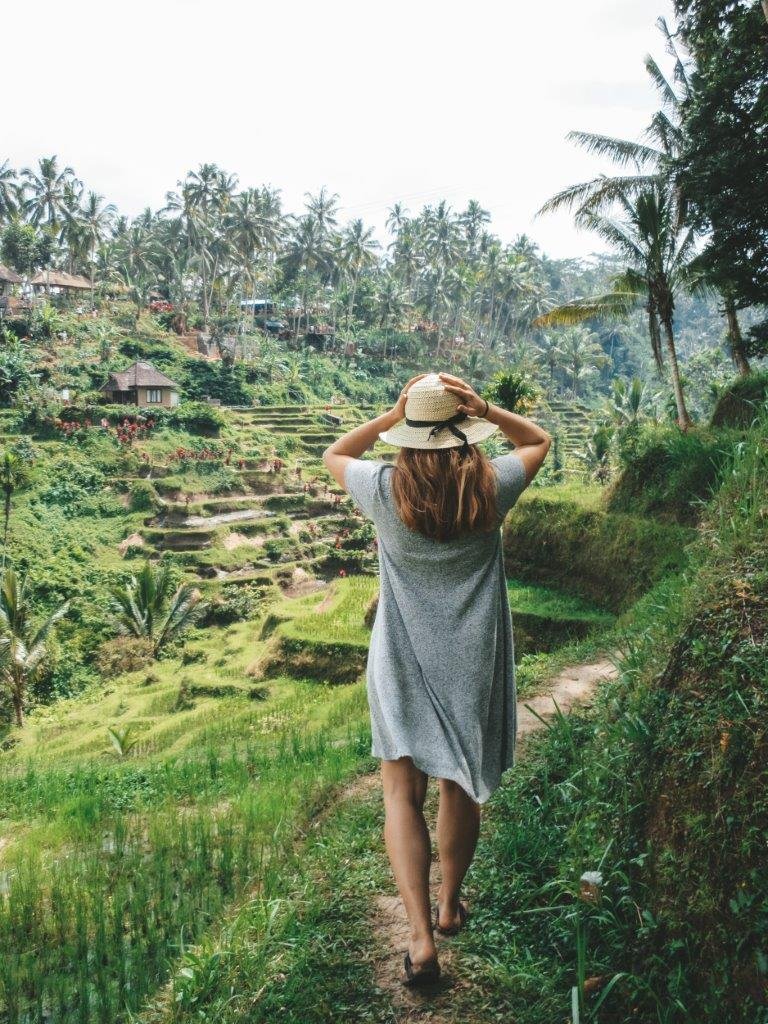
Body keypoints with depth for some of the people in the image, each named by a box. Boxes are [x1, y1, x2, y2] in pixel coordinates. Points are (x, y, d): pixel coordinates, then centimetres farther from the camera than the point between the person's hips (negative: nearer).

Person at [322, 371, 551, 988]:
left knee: (403, 794, 7)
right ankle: (450, 905, 37)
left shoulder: (387, 490, -11)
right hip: (474, 661, 2)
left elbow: (333, 456, 10)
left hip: (403, 665, -2)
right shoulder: (491, 487, -9)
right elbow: (540, 440, 11)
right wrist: (485, 410, -5)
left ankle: (422, 936, -1)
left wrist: (390, 416, -2)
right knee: (461, 787, 18)